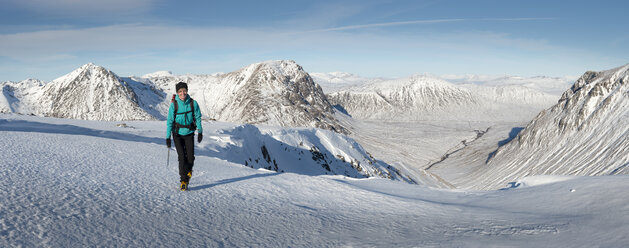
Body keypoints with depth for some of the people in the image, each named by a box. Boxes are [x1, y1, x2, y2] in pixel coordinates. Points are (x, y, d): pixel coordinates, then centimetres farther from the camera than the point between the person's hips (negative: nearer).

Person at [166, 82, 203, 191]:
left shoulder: (193, 103, -7)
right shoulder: (174, 104, -10)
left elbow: (198, 118, 4)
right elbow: (169, 121, -5)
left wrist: (200, 132, 2)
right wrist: (168, 137, -6)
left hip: (189, 133, 1)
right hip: (178, 134, -1)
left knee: (190, 156, -5)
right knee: (181, 157, -9)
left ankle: (189, 170, 29)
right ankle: (183, 180, 2)